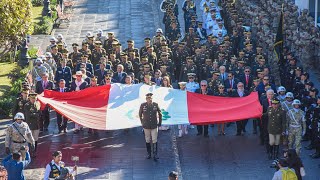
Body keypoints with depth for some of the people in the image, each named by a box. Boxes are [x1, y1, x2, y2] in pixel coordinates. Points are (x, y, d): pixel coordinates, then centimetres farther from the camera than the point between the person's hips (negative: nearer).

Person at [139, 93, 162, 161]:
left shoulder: (155, 105, -11)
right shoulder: (143, 105, -11)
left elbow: (160, 114, 6)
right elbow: (140, 114, 7)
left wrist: (160, 123, 8)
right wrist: (142, 122, 11)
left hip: (154, 126, -1)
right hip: (146, 126, 1)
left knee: (154, 140, -4)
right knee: (148, 140, 11)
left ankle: (155, 155, 0)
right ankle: (149, 154, 26)